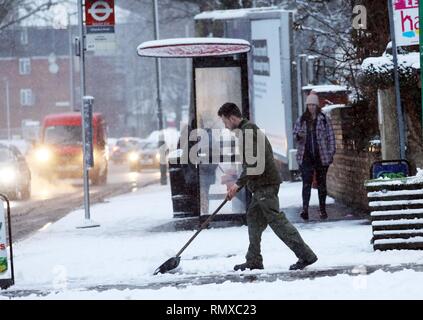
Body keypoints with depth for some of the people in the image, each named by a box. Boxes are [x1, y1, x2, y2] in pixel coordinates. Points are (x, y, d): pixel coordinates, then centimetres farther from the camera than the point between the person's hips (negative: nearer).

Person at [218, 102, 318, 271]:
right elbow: (250, 163, 25)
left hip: (265, 184, -11)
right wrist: (237, 187, 22)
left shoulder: (248, 131, -12)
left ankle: (305, 255, -12)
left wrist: (238, 183, -15)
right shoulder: (249, 129, 21)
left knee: (276, 220, -10)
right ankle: (254, 261, 19)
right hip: (261, 185, 11)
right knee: (253, 217, 14)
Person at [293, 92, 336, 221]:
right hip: (306, 156, 1)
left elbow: (330, 136, 3)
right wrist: (299, 135, -9)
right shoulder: (301, 120, 8)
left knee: (321, 183, 7)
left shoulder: (324, 119, 3)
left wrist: (331, 152, -4)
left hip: (321, 156, -1)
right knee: (306, 183, -10)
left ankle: (323, 210, 15)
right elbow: (295, 134, 14)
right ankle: (305, 209, -18)